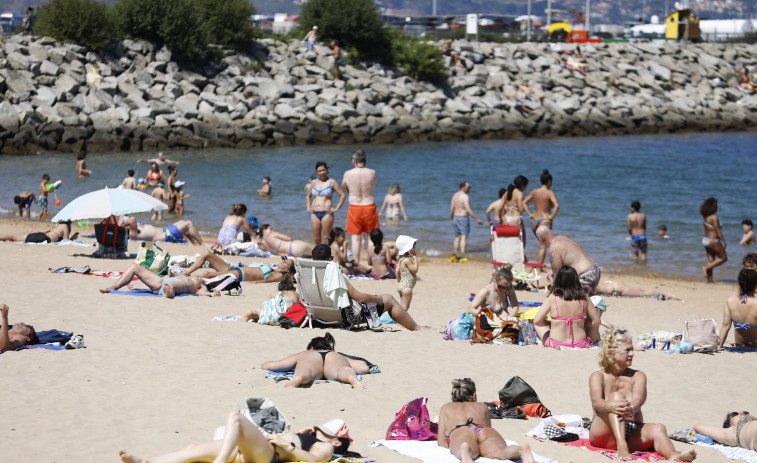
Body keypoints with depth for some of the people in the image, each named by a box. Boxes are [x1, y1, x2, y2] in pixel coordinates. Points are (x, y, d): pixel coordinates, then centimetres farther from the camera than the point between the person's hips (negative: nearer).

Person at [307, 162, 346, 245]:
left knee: (326, 238, -5)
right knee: (316, 239, 4)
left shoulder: (332, 182, 0)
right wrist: (308, 208, 13)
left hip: (327, 213, -4)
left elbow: (342, 195, 0)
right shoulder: (313, 182, 13)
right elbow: (308, 196, 26)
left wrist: (336, 209, -7)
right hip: (314, 214, 4)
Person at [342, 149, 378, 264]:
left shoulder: (348, 174, -8)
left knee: (356, 238, 6)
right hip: (370, 206, 1)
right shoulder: (372, 173, -5)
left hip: (354, 208, -1)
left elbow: (344, 189, 10)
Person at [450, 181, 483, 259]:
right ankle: (463, 254, -10)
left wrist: (451, 219, 24)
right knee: (464, 237, -5)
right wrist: (477, 219, -20)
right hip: (463, 218, -8)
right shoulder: (465, 196, -17)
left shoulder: (455, 195, 8)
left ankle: (456, 253, 20)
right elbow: (468, 210, -23)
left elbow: (452, 209, 12)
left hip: (456, 217, 8)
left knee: (457, 237, 17)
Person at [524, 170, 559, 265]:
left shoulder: (535, 192, 7)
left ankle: (538, 265, 21)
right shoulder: (550, 193, -9)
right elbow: (557, 205, -23)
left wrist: (530, 214, 7)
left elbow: (524, 203, 9)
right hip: (545, 221, -6)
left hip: (534, 221, 6)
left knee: (542, 244, 23)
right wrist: (552, 217, -12)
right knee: (543, 246, -4)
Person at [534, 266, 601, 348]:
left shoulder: (552, 298, -11)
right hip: (580, 344, 3)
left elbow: (537, 321, -8)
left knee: (537, 324, 25)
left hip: (556, 344, -3)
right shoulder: (584, 298, -6)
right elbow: (596, 321, 1)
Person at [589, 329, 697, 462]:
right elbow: (596, 402, -13)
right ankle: (621, 446, -48)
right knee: (616, 396, -26)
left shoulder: (637, 376, 15)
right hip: (603, 434, -3)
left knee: (658, 429, -28)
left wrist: (631, 409, -33)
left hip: (631, 433, 3)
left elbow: (638, 399, -7)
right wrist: (612, 407, -38)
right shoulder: (598, 376, 7)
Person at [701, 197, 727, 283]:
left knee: (710, 260, 13)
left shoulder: (705, 217, 6)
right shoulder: (714, 217, -18)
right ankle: (706, 267, -3)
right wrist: (723, 241, -11)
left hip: (705, 239, 8)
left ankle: (710, 279, 12)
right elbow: (718, 231, -18)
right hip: (713, 241, -8)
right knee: (723, 258, 6)